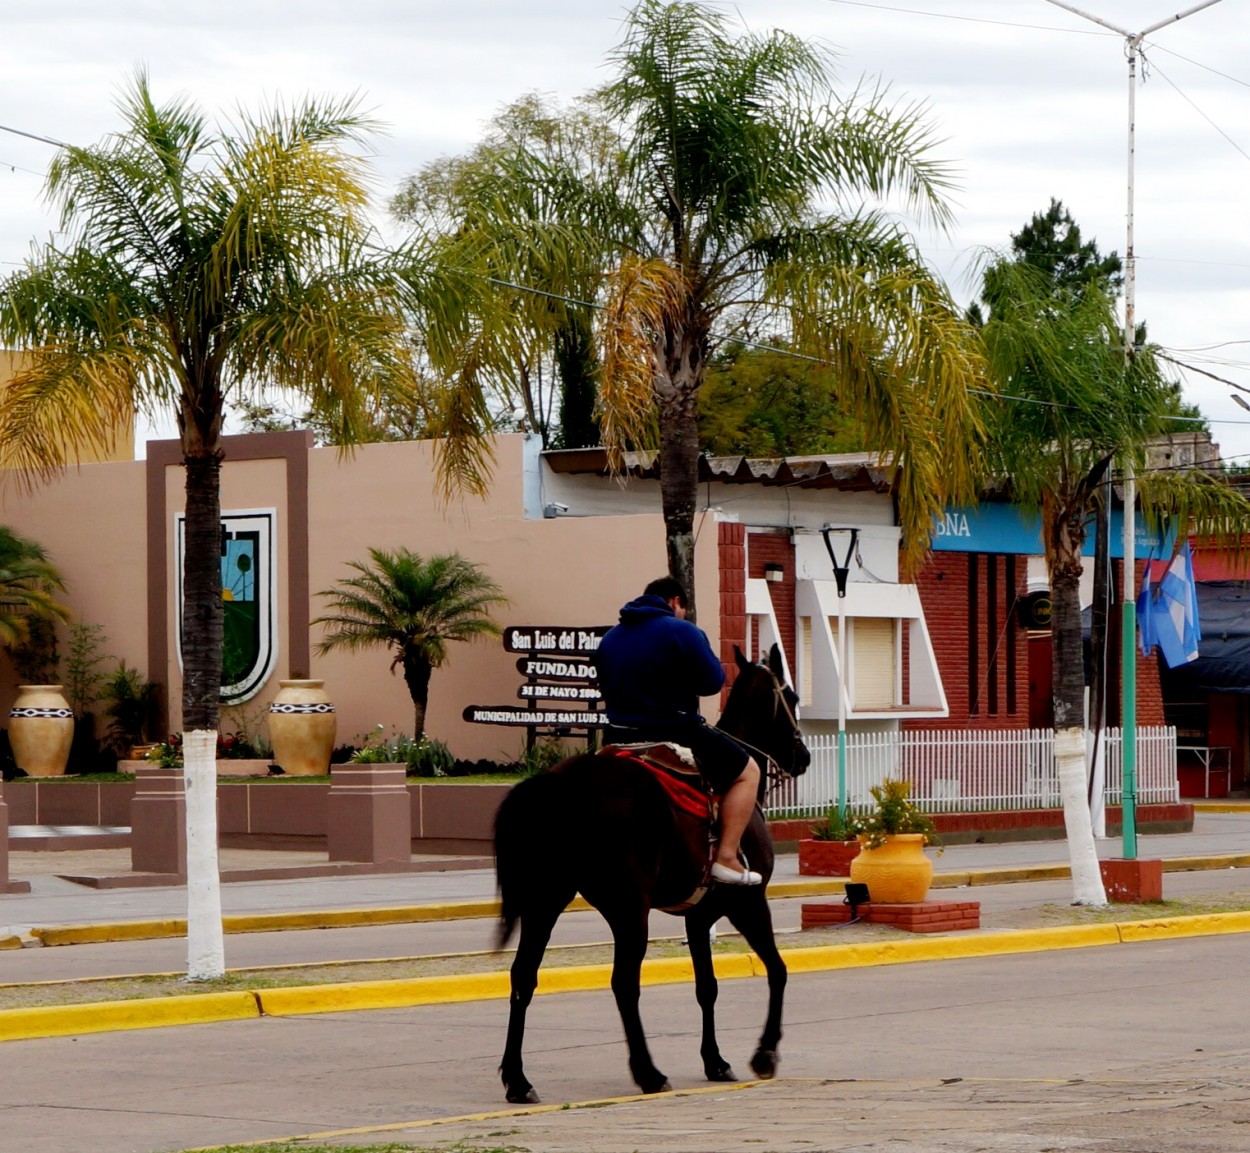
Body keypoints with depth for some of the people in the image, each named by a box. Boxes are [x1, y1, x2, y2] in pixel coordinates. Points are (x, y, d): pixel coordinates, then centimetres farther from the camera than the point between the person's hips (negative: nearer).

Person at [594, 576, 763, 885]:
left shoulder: (609, 639, 10)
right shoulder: (682, 631, -11)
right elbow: (712, 682, -11)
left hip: (619, 738, 6)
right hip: (676, 736, -6)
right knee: (747, 771, 9)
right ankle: (727, 857, -2)